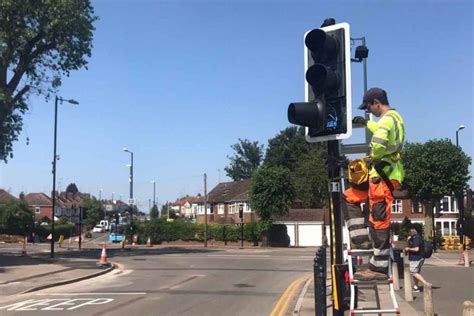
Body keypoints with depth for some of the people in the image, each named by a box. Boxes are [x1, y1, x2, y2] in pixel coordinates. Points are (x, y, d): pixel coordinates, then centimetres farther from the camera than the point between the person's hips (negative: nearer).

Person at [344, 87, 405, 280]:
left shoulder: (388, 118, -15)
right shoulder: (393, 118, 18)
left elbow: (378, 143, -34)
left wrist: (373, 158, -15)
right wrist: (366, 123, 45)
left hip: (384, 175, -11)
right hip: (381, 173, 11)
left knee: (379, 221, -7)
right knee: (349, 198, 17)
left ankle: (379, 268, 0)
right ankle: (362, 240, 12)